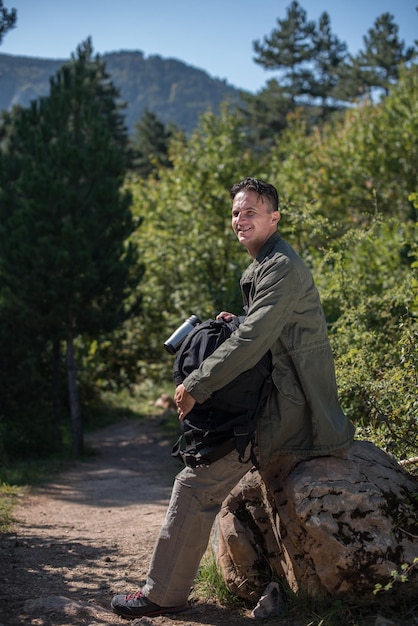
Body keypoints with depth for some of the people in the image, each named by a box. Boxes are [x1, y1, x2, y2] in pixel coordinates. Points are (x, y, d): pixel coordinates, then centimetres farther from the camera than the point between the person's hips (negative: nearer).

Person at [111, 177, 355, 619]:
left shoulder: (281, 267, -16)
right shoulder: (263, 266, 18)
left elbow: (253, 341, -25)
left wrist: (195, 386, -22)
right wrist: (236, 322, 8)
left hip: (284, 404, -11)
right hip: (276, 397, 11)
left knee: (197, 482, -13)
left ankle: (164, 594, -4)